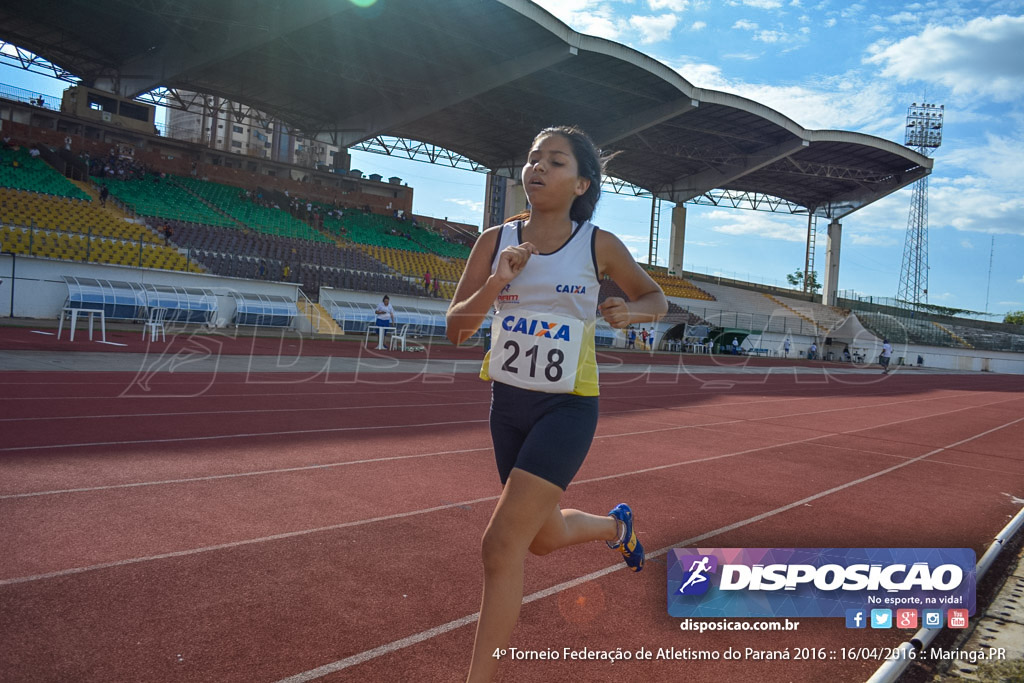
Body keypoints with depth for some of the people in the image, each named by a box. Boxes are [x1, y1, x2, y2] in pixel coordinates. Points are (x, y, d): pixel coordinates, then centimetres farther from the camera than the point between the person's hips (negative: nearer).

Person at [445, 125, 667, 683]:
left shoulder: (599, 246, -6)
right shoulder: (495, 241, -1)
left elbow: (655, 298, 9)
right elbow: (455, 330, -4)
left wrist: (630, 312, -14)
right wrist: (495, 283, -22)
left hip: (568, 407, -4)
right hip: (508, 402, 4)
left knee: (502, 546, -13)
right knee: (544, 538, 20)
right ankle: (615, 525, 53)